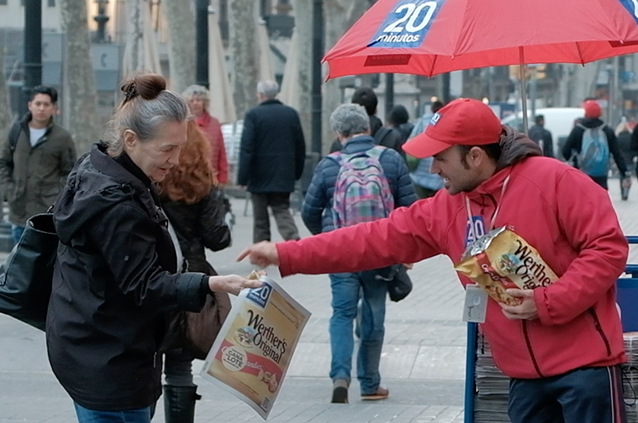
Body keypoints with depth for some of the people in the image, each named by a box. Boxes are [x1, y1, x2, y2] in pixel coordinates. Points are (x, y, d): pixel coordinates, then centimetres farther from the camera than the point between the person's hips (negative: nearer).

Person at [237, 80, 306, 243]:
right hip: (284, 175, 3)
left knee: (260, 217, 6)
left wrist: (243, 177, -11)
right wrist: (297, 172, 17)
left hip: (260, 175, -3)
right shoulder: (291, 114, 4)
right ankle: (295, 240, -16)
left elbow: (246, 148, -13)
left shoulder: (253, 115, -10)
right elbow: (300, 146, 9)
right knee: (282, 210, 8)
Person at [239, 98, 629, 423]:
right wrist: (286, 256, 4)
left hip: (583, 364, -7)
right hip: (524, 375, 7)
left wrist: (548, 303, -20)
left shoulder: (554, 180, -12)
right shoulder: (447, 209, 8)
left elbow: (608, 247, -14)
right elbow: (379, 240, 8)